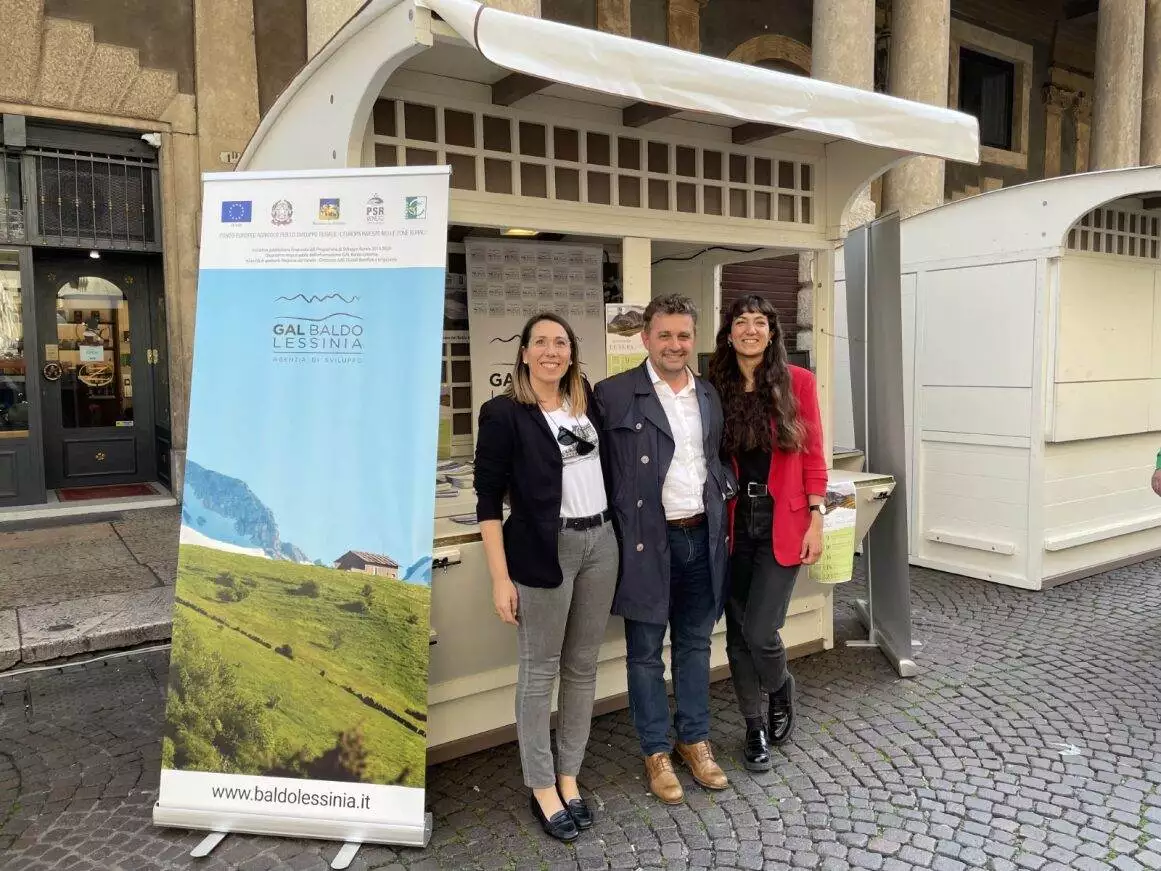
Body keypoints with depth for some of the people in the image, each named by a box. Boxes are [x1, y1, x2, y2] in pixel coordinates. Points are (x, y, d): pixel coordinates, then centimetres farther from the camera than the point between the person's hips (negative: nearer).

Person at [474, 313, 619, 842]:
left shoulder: (588, 402, 8)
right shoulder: (503, 413, -8)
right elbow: (488, 500, -9)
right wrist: (501, 578, -13)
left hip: (600, 544, 6)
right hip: (543, 551, -5)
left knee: (583, 665, 13)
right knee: (540, 671, 6)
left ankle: (569, 777, 27)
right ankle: (541, 789, 21)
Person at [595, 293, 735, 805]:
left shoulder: (709, 395, 10)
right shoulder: (614, 394, -8)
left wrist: (724, 493, 7)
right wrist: (617, 530, -12)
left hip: (702, 536, 5)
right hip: (648, 539, -5)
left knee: (694, 645, 17)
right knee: (645, 652, 8)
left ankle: (695, 739, 33)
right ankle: (656, 752, 25)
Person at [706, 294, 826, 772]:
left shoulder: (797, 381, -3)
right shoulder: (716, 387, 3)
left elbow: (812, 455, -2)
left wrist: (816, 520, -6)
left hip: (782, 521, -2)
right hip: (734, 522, 3)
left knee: (760, 631, -7)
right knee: (738, 634, 8)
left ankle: (781, 692, 27)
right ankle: (755, 726, 29)